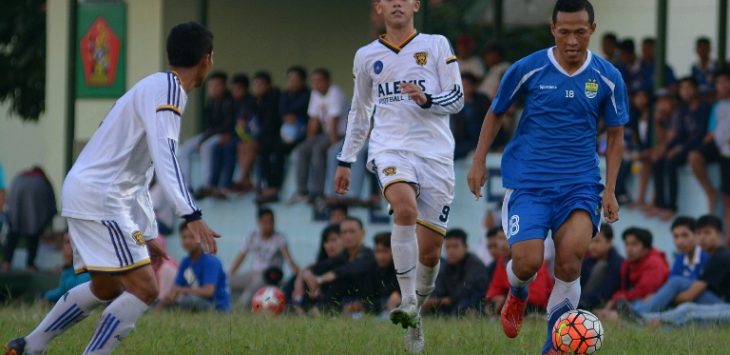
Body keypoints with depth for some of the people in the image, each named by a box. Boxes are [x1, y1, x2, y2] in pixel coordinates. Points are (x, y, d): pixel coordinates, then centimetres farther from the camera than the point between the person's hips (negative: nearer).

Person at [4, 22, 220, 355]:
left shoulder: (157, 87, 19)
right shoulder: (167, 87, -13)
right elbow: (165, 155, -27)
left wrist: (148, 234, 29)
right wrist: (192, 215, -35)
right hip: (100, 197, -10)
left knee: (107, 288, 24)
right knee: (144, 289, -12)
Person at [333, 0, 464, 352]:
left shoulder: (436, 45, 7)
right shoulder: (367, 56, 13)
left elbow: (457, 99, 4)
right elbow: (359, 111, 25)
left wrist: (426, 99, -16)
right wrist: (345, 161, 24)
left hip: (436, 153, 0)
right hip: (391, 149, 0)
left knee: (429, 252, -2)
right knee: (406, 208, -33)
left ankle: (415, 311, 22)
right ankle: (408, 303, -29)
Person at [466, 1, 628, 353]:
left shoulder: (608, 77, 0)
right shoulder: (527, 69, -5)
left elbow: (615, 135, 10)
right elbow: (495, 113, 10)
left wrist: (610, 189, 3)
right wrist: (479, 162, 5)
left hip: (580, 182, 1)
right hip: (529, 182, -1)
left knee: (571, 258, -19)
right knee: (528, 261, -15)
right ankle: (517, 294, 25)